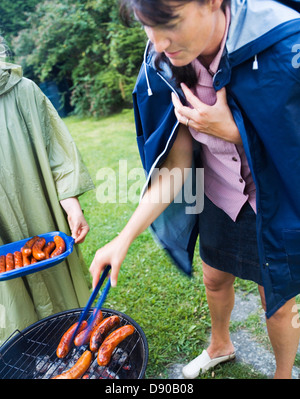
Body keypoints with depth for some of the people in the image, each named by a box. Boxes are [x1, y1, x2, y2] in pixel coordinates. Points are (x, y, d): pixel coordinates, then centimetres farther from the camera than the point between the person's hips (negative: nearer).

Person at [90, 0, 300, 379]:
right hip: (219, 201, 5)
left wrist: (233, 133, -30)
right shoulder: (169, 65, -13)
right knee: (215, 280, 24)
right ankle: (219, 346, 58)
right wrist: (124, 239, -15)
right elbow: (176, 164, -12)